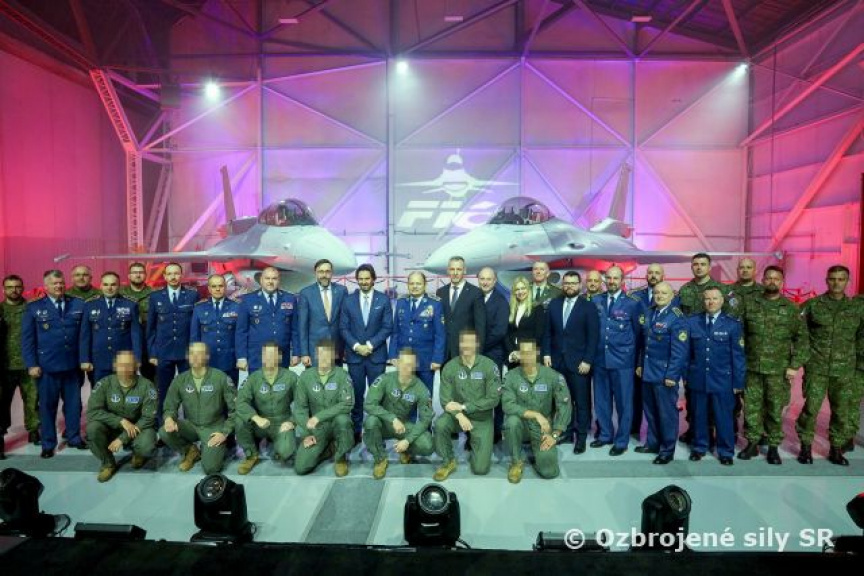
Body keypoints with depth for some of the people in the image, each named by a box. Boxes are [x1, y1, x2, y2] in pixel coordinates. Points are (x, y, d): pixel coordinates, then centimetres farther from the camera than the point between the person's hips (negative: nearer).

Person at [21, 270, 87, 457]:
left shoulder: (78, 305, 5)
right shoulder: (34, 308, 2)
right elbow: (27, 338, 0)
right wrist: (32, 364, -6)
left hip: (73, 364, 1)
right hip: (46, 366, -1)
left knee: (73, 403, 10)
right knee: (47, 405, 7)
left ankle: (74, 437, 24)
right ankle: (48, 444, 19)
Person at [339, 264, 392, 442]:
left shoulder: (384, 300, 1)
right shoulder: (348, 300, 6)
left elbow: (387, 327, -3)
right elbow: (343, 328, 3)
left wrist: (370, 345, -12)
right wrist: (356, 346, -10)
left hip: (377, 355, -1)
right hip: (354, 355, 1)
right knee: (356, 395, 6)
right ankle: (356, 430, 15)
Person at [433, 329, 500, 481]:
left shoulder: (489, 366, -13)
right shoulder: (450, 367, -8)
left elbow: (493, 399, -15)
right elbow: (445, 399, -9)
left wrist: (463, 407, -20)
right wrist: (459, 415, -29)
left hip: (482, 419, -1)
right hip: (458, 414, 1)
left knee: (480, 468, -7)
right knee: (440, 424, -32)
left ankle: (475, 444, 27)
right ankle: (449, 462, -6)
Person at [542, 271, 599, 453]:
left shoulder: (588, 307, -2)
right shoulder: (554, 304, 9)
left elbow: (593, 336, -5)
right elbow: (547, 332, 11)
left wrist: (587, 360, -11)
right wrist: (546, 354, 2)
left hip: (579, 362, -3)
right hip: (557, 360, 3)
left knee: (581, 401, 3)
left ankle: (581, 436, 14)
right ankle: (567, 429, 20)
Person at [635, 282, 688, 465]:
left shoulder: (677, 318, -14)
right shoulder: (650, 313, 8)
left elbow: (679, 350, -16)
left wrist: (671, 374, -18)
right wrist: (640, 364, 13)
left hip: (664, 373, -7)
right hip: (648, 371, 7)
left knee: (666, 412, 5)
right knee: (650, 410, 17)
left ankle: (667, 450, 18)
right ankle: (653, 442, 32)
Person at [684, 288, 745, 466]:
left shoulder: (733, 324, -3)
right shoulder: (692, 322, 2)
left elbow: (738, 355, -3)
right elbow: (686, 351, 5)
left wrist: (738, 381, -4)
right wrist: (685, 375, 4)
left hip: (722, 380, -2)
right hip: (697, 378, 2)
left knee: (723, 417, 7)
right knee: (699, 416, 13)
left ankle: (726, 451, 24)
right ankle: (699, 447, 30)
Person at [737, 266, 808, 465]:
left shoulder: (791, 307, 0)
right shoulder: (748, 302, 2)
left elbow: (802, 337, 1)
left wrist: (795, 365, -5)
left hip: (779, 369, -1)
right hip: (751, 366, 1)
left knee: (775, 409, 6)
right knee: (751, 407, 7)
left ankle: (773, 447, 20)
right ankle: (752, 443, 21)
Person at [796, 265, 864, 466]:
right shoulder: (812, 305, 0)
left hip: (845, 370, 2)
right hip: (816, 368, -2)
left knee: (841, 411, 8)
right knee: (811, 408, -3)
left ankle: (836, 448, 23)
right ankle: (806, 446, 12)